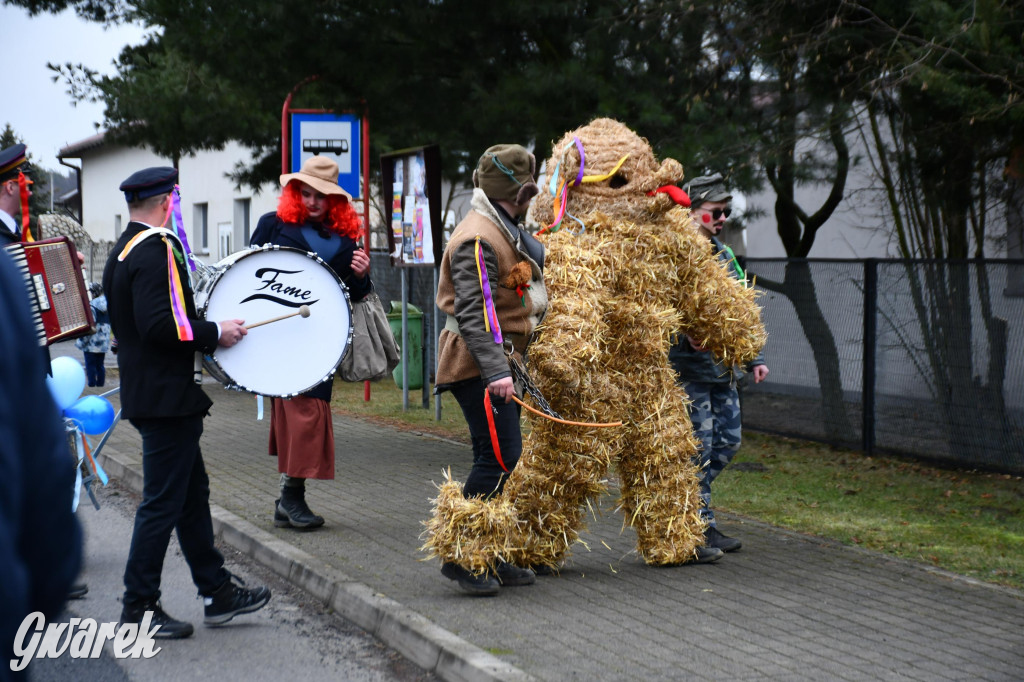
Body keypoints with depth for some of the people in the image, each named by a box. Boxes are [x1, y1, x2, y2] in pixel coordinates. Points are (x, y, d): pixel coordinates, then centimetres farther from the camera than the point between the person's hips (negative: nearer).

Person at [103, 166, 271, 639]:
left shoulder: (124, 250, 15)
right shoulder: (155, 250, -18)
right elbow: (160, 324, -27)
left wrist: (202, 330, 15)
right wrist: (215, 333, -16)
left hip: (146, 392, 11)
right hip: (166, 398, -11)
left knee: (192, 494, 16)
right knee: (163, 503, -3)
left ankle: (218, 592, 23)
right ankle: (139, 608, 3)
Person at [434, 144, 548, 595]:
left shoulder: (505, 232, 18)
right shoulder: (478, 239, -17)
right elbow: (474, 312, -25)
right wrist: (495, 370, -33)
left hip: (499, 359, 11)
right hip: (478, 364, -11)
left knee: (500, 457, 11)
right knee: (499, 456, -14)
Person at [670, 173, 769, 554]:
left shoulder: (725, 256, 16)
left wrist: (755, 358, 18)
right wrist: (687, 334, -31)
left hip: (724, 369, 8)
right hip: (690, 369, -8)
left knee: (728, 441, 10)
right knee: (698, 447, -4)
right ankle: (702, 527, 4)